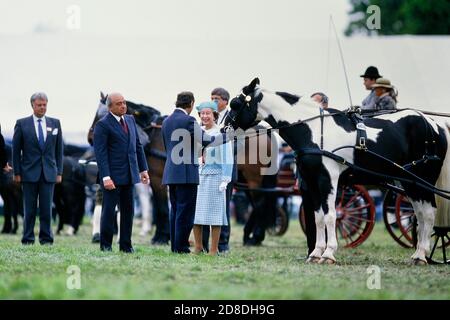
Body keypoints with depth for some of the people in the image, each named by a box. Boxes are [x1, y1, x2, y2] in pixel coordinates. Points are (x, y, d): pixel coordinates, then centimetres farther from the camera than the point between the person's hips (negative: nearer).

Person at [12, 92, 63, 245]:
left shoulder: (55, 123, 8)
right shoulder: (22, 124, 2)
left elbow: (59, 149, 10)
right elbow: (16, 150, 3)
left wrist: (59, 172, 5)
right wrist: (17, 172, -2)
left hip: (49, 173, 1)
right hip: (29, 173, -1)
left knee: (46, 208, 0)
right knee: (29, 209, 1)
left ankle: (46, 239, 5)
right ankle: (28, 239, 7)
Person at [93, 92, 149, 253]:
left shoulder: (130, 120, 13)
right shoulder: (103, 125, -8)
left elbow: (138, 146, 17)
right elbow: (100, 153, -13)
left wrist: (143, 169, 11)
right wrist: (105, 177, -21)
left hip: (129, 174, 6)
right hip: (112, 176, -6)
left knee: (128, 210, 7)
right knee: (109, 210, -2)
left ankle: (126, 245, 13)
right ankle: (105, 245, 7)